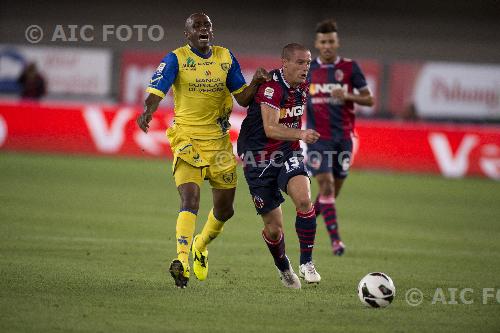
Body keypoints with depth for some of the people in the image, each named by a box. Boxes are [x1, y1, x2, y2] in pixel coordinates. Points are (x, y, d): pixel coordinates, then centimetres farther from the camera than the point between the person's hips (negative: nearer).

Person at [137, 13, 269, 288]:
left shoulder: (226, 58, 8)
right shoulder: (176, 59, -5)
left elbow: (242, 98, 10)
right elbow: (155, 92, -17)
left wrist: (256, 83, -11)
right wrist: (148, 110, -38)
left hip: (218, 141, 5)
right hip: (187, 139, -5)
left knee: (224, 209, 12)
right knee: (190, 199, -24)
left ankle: (201, 246, 40)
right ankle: (182, 260, -31)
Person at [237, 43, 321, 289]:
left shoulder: (302, 87, 4)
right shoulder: (271, 86, -20)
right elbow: (270, 128, -32)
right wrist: (301, 134, -46)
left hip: (288, 154, 5)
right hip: (259, 158, -5)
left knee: (304, 200, -25)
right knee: (274, 229, 1)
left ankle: (306, 263, -13)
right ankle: (283, 268, 30)